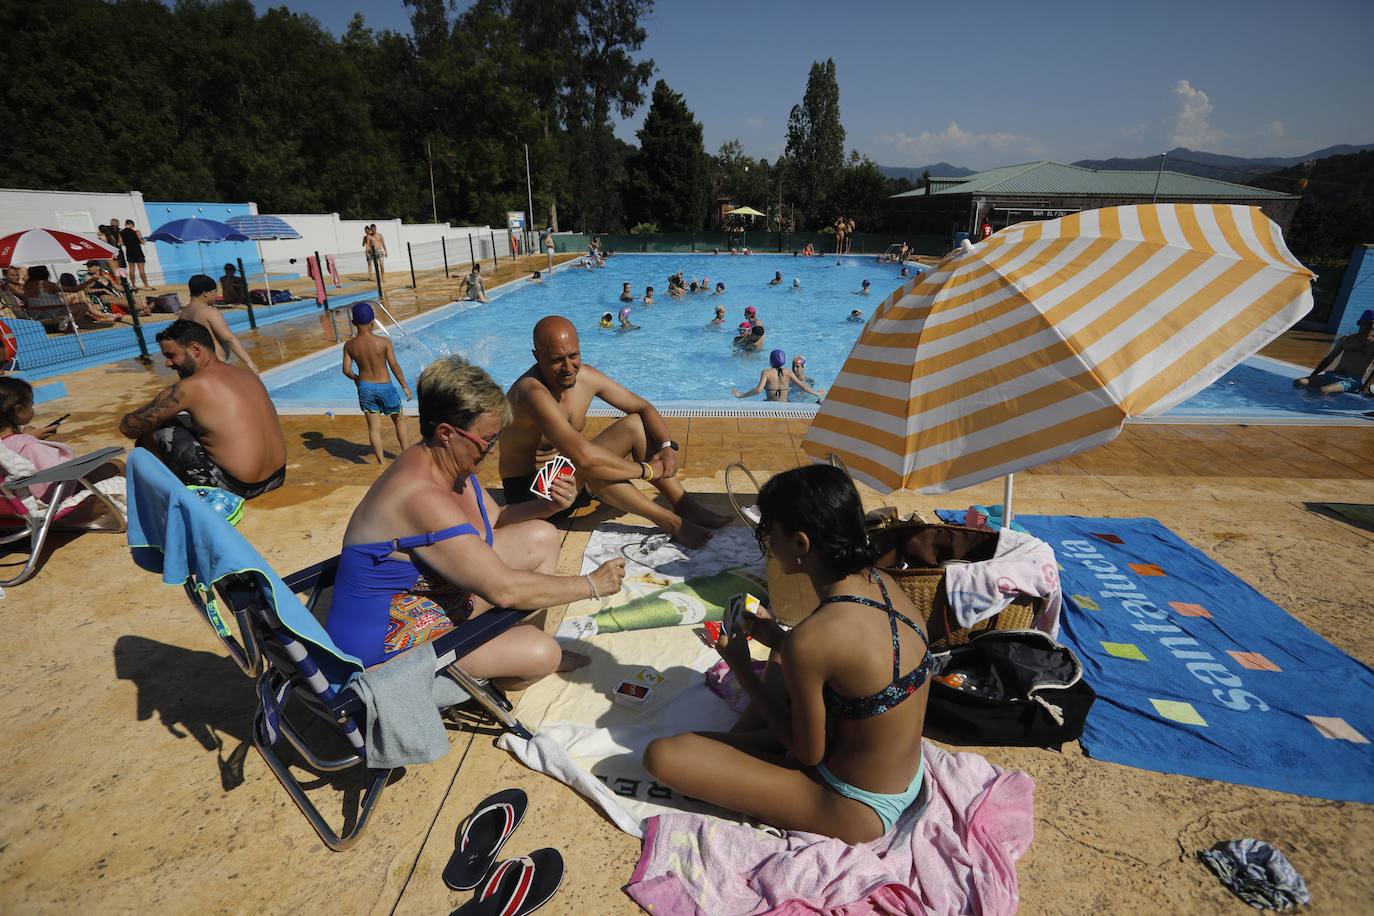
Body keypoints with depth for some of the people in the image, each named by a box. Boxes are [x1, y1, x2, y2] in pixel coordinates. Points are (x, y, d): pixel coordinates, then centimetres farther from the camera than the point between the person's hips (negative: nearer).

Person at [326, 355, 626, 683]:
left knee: (542, 538, 4)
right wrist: (591, 585, -22)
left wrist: (548, 505, -7)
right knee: (540, 654, -23)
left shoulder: (450, 461, -4)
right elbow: (504, 590, -33)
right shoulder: (421, 497, -34)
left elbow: (494, 520, 12)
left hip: (437, 590, 10)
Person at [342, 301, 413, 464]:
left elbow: (346, 370, -2)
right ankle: (406, 451, 28)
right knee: (399, 420, 19)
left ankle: (381, 461, 16)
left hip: (365, 388, 3)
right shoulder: (383, 342, -15)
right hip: (384, 387, -3)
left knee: (374, 427, 10)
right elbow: (394, 366, -14)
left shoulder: (349, 345, -5)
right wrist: (405, 386, -5)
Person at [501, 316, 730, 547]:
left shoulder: (586, 376, -8)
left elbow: (643, 408, -1)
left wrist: (668, 447, -20)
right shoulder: (532, 392, -32)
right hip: (527, 490, -7)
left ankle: (684, 505, -11)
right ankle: (671, 522, -26)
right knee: (589, 466, -37)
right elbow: (583, 456, -43)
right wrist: (647, 470, -32)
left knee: (636, 423, -7)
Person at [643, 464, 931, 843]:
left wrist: (740, 667, -9)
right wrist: (780, 641, 5)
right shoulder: (883, 583, -9)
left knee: (662, 755, -12)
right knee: (781, 661, 26)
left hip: (854, 811, -8)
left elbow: (808, 753, -16)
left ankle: (743, 744, 11)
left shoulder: (811, 638, -33)